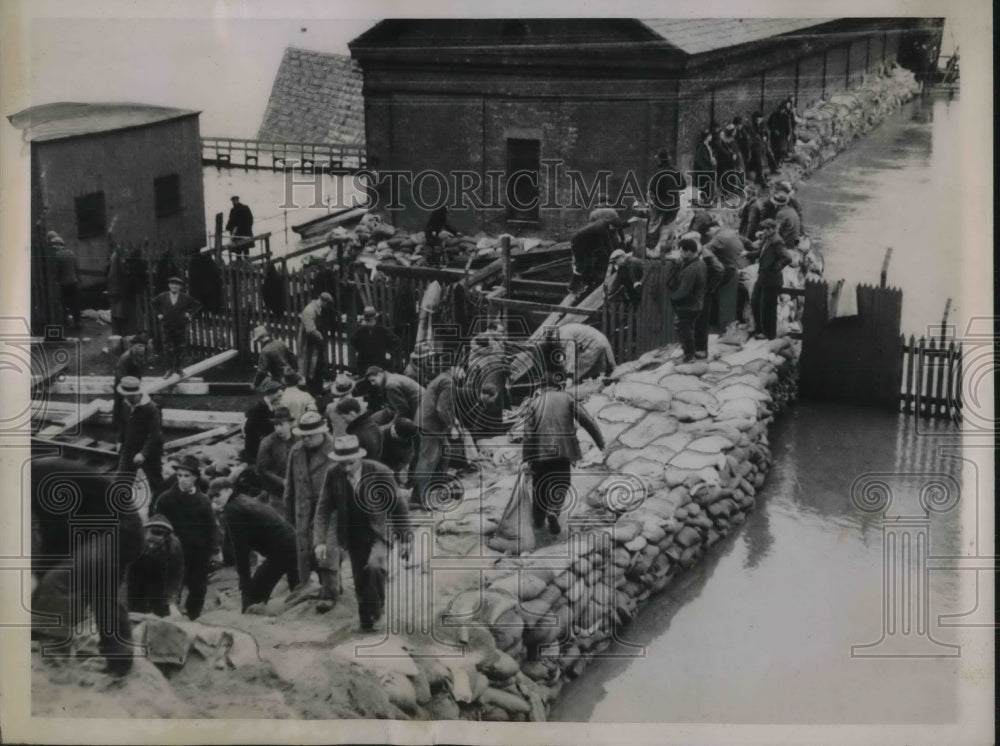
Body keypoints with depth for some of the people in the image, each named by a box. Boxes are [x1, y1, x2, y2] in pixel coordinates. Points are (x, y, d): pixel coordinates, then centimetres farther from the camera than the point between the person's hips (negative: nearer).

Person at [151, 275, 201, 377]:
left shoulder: (185, 298, -3)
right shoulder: (163, 296, -1)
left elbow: (197, 305, 8)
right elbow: (154, 303, 19)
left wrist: (189, 313, -1)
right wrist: (158, 313, 9)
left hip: (181, 327, 0)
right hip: (167, 326, 0)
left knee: (179, 349, 6)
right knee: (168, 348, -2)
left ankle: (177, 367, 18)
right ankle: (170, 369, 3)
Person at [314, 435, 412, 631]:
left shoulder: (380, 472, -19)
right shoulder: (333, 474, -12)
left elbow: (397, 506, -9)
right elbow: (323, 508, -5)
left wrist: (404, 538, -7)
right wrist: (320, 541, -13)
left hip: (378, 532, -3)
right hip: (353, 536, 3)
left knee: (375, 567, -27)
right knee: (360, 583, 7)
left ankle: (377, 606, -2)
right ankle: (366, 621, 29)